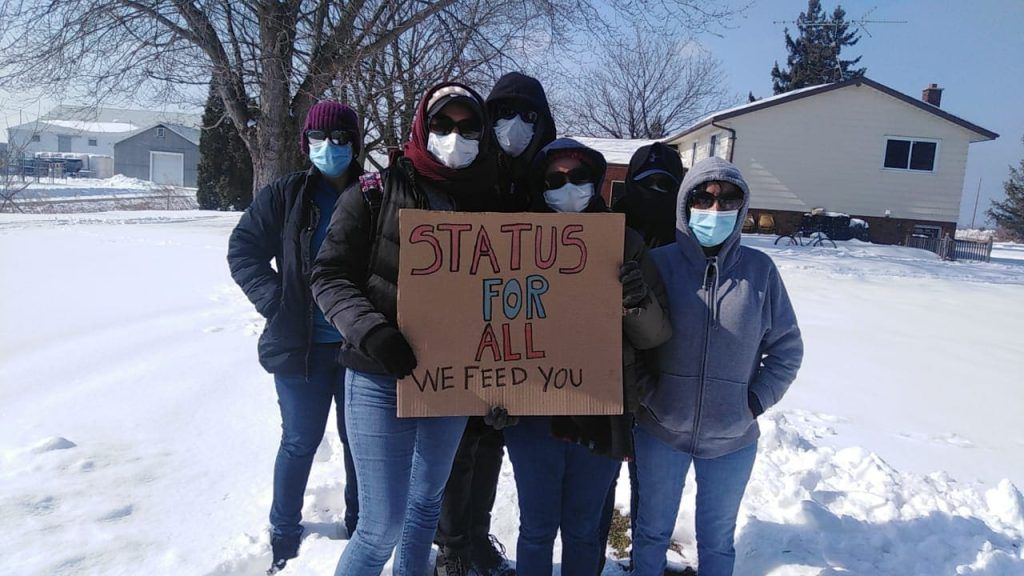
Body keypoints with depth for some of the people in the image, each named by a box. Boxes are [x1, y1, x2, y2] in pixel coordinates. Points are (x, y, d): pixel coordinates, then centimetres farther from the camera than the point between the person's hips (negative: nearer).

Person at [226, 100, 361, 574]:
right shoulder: (284, 196, -2)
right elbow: (242, 249, 2)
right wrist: (274, 300, -9)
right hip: (301, 346, -1)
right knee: (300, 442, 12)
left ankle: (360, 524, 34)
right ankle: (284, 530, 33)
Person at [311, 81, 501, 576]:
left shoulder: (487, 202, 6)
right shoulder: (377, 192, -5)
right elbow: (330, 275, -6)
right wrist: (370, 330, -23)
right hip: (382, 380, -4)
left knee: (427, 499, 21)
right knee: (383, 526, -3)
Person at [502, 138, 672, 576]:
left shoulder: (624, 243, 2)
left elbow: (655, 336, 1)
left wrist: (639, 304, -21)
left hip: (601, 416, 0)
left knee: (582, 530, 17)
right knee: (537, 529, 13)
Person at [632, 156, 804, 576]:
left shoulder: (760, 270, -5)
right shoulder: (659, 263, -8)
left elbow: (787, 348, 3)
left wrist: (756, 401, -5)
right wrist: (644, 397, -12)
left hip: (733, 439, 1)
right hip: (660, 432, -1)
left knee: (717, 541, 19)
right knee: (652, 531, 18)